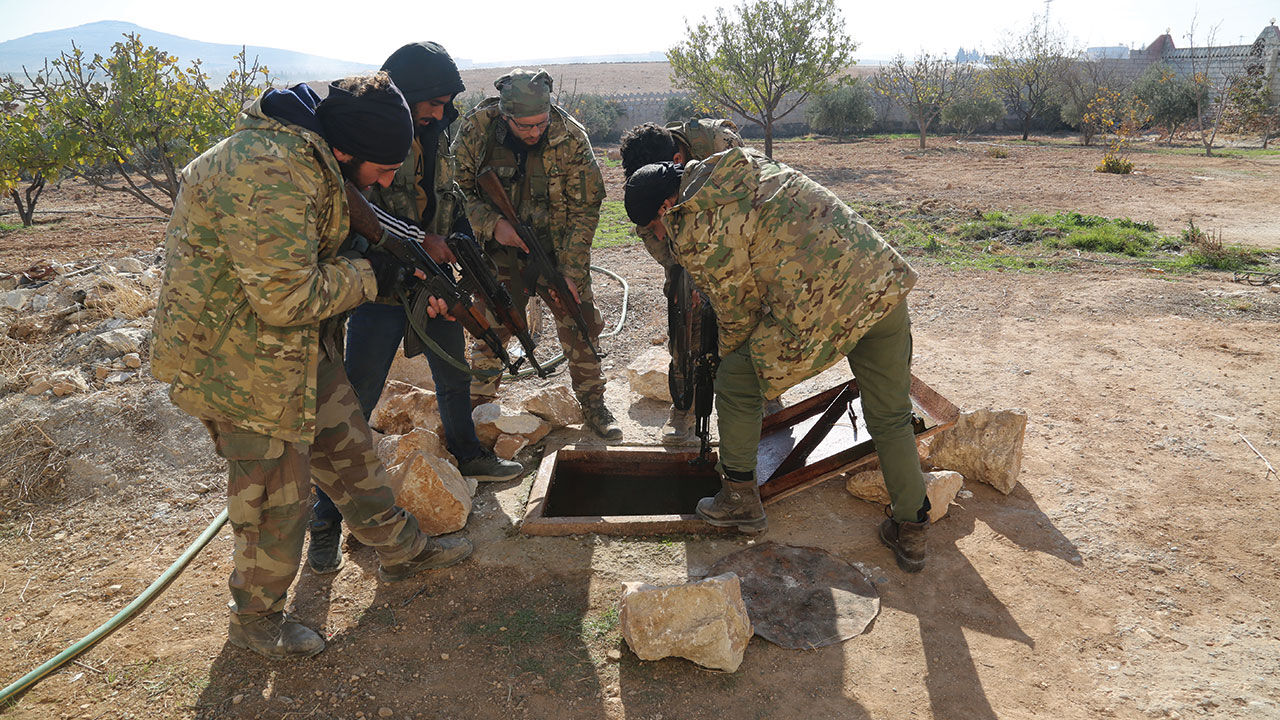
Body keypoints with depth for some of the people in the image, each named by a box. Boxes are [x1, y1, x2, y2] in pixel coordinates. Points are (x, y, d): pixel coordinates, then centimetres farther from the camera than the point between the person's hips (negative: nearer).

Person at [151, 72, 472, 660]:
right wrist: (369, 275, -16)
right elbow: (288, 297, -31)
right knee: (277, 490, 4)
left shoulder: (302, 154, 4)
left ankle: (401, 549, 37)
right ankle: (255, 620, 27)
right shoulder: (268, 175, -30)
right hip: (238, 358, -9)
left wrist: (409, 270, 2)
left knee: (347, 446, 18)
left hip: (300, 346, 9)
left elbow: (320, 251, 14)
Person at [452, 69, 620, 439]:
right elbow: (457, 190, -6)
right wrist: (492, 224, -24)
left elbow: (585, 208, -13)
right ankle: (476, 403, 24)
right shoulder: (476, 129, -16)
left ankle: (593, 404, 17)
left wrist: (571, 273, -17)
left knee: (579, 324, -1)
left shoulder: (570, 137, -19)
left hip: (559, 249, 0)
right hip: (500, 248, 1)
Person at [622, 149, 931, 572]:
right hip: (887, 279, 8)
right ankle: (910, 533, 29)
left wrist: (728, 360, 23)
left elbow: (738, 312, 3)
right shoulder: (742, 162, 17)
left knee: (736, 382, 14)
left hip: (820, 307, -8)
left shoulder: (692, 233, -5)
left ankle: (740, 500, 27)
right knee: (891, 418, 19)